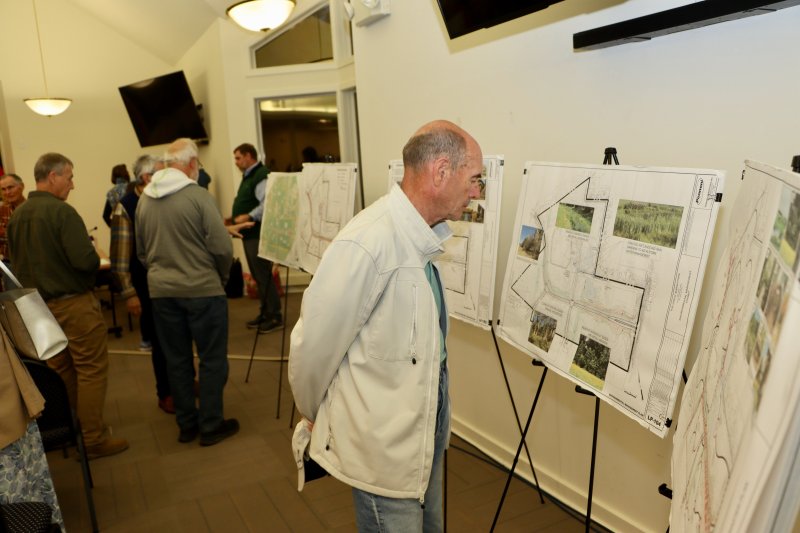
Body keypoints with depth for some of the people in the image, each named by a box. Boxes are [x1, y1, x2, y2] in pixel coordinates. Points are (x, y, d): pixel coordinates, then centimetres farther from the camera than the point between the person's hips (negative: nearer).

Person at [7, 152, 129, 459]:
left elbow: (16, 264, 13)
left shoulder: (16, 216, 6)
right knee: (91, 370, 1)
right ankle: (93, 439, 6)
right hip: (74, 303, -8)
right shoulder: (62, 211, -18)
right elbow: (86, 260, -24)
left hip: (41, 306, 8)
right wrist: (95, 256, -3)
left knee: (61, 372, 18)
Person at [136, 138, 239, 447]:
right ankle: (210, 426, 15)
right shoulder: (197, 195, -14)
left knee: (177, 360, 15)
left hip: (161, 291, 6)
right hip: (201, 289, -5)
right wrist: (222, 276, 3)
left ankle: (186, 425, 26)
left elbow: (141, 251, 13)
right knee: (212, 359, 7)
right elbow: (222, 247, -15)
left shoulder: (144, 200, 4)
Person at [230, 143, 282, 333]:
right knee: (257, 276, 14)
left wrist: (248, 216, -27)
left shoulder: (261, 175, -14)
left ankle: (275, 316, 3)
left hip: (258, 233, -10)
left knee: (263, 275, -6)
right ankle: (265, 312, 23)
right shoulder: (248, 176, 18)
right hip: (250, 233, 10)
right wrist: (236, 218, 11)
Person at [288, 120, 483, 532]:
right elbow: (312, 346, -19)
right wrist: (314, 416, -2)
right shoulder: (367, 243, -27)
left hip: (426, 433, 8)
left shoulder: (425, 238, 0)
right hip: (383, 450, -8)